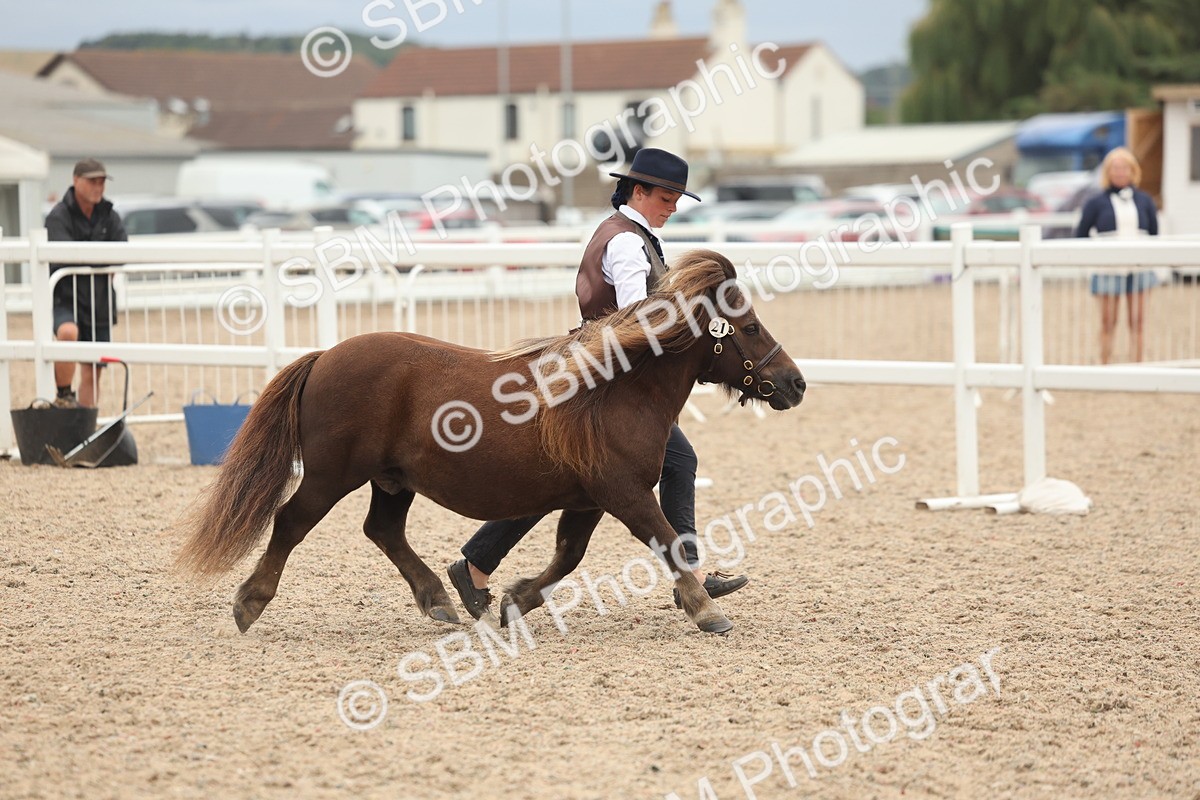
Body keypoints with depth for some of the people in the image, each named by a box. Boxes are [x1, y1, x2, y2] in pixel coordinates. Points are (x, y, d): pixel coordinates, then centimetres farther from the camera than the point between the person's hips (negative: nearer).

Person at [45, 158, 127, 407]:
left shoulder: (109, 216, 10)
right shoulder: (59, 216, -6)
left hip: (98, 302, 5)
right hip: (64, 299, -5)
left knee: (92, 373, 5)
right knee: (68, 332, -36)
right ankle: (64, 396, -20)